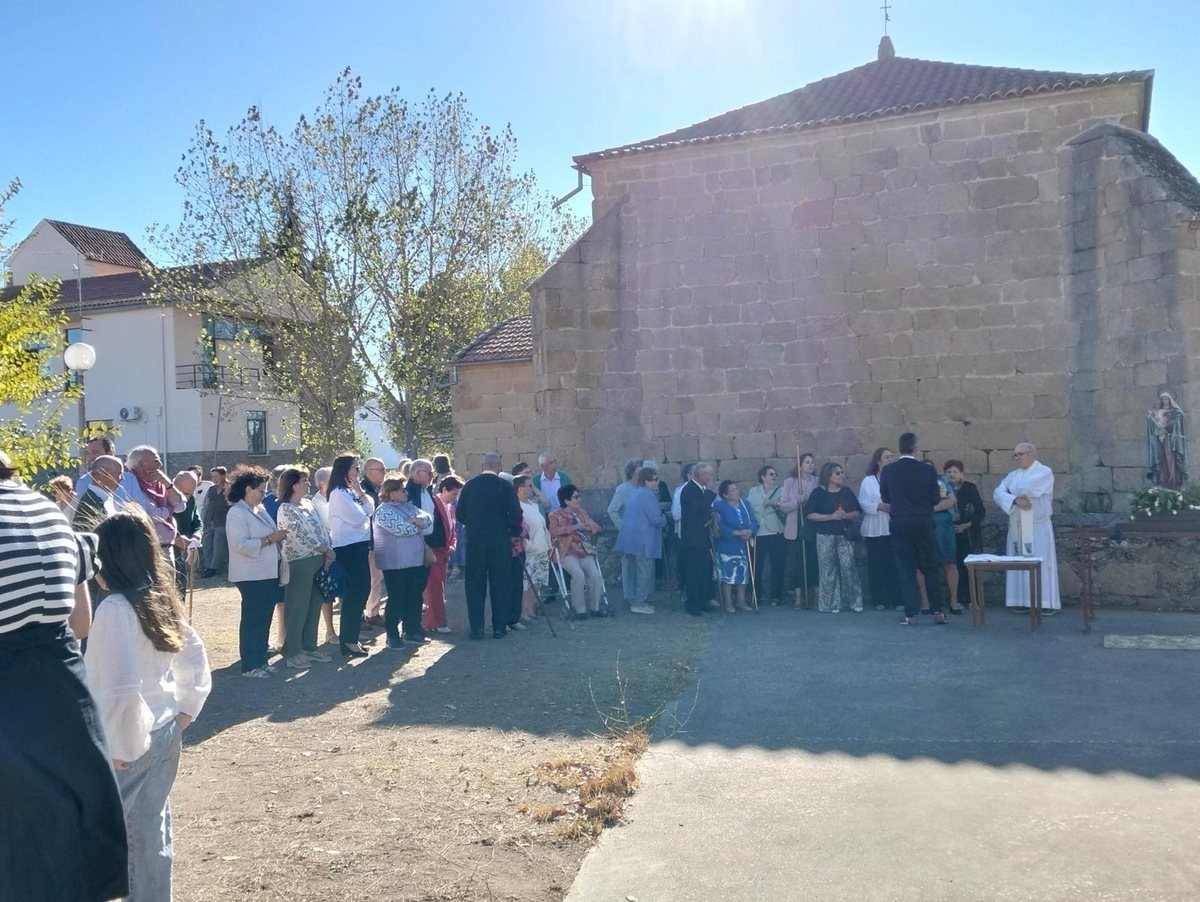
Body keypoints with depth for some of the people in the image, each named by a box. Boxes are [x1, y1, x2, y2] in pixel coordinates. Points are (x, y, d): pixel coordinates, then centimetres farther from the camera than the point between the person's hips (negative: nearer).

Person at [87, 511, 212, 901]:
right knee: (152, 829, 18)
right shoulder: (161, 600, 4)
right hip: (165, 732, 8)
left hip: (132, 739, -8)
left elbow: (122, 688, -26)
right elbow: (195, 655, 13)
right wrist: (184, 712, 14)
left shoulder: (115, 607, -21)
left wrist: (122, 747, -17)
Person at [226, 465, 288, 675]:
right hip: (252, 576, -8)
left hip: (268, 573, 8)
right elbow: (241, 544, -24)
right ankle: (249, 665, 8)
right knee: (252, 619, -1)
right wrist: (269, 539, -22)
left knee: (265, 618, 14)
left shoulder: (260, 509, 12)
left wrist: (279, 536, 3)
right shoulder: (237, 513, -14)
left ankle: (260, 659, 24)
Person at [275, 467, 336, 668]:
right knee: (297, 608, 0)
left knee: (314, 606, 13)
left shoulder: (308, 504, 12)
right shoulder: (286, 510, -13)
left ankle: (309, 647, 23)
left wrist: (328, 552, -4)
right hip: (300, 563, -8)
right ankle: (292, 652, 9)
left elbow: (322, 528, 10)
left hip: (319, 561, 8)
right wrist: (327, 551, -10)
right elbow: (303, 536, -18)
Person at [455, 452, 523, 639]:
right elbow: (515, 514, -11)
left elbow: (460, 514, 5)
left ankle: (476, 628, 9)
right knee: (500, 584, 7)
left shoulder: (469, 485, 1)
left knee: (475, 585, 8)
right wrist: (515, 532, 6)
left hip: (474, 541, 2)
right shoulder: (505, 486, -6)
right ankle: (499, 627, 8)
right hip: (500, 540, -2)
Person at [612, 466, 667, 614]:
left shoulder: (633, 493, 15)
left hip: (631, 539, 10)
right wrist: (664, 519, 4)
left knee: (638, 571, 17)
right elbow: (657, 519, -18)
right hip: (644, 540, -9)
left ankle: (637, 600, 23)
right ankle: (639, 603, -1)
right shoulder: (648, 495, -15)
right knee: (645, 572, -3)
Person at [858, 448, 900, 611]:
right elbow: (862, 503, 0)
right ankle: (880, 600, 8)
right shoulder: (868, 481, 4)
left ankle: (896, 598, 7)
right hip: (875, 530, -1)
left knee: (895, 564, -1)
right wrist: (877, 506, -15)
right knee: (877, 565, 1)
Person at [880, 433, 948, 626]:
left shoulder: (888, 470, -5)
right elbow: (936, 499, -2)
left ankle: (911, 614, 3)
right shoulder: (927, 469, -7)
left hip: (899, 525, 0)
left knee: (906, 569, 5)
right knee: (929, 567, 11)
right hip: (923, 524, 0)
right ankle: (937, 612, 13)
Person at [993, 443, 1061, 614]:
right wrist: (1016, 499, -18)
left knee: (1040, 564, -5)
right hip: (1017, 528, 6)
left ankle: (1045, 603, -1)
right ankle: (1023, 601, 10)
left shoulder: (1044, 472, -5)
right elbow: (997, 494, 0)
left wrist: (1012, 490, 0)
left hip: (1038, 528, -6)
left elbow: (1027, 489, -21)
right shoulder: (1013, 475, 14)